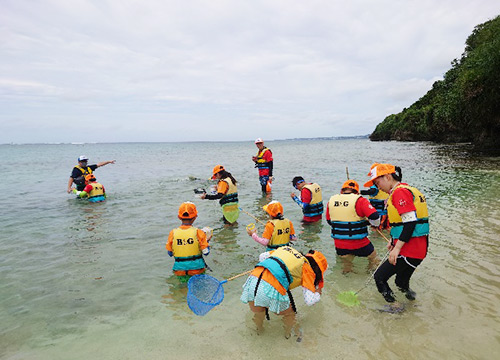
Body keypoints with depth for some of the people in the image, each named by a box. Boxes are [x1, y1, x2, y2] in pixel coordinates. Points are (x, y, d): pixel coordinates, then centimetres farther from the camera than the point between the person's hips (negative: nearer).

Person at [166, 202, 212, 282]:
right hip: (197, 270, -1)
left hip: (180, 271, 2)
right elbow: (206, 252, -5)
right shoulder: (198, 232, -10)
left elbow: (170, 253, 6)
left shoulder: (172, 234, -4)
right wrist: (207, 240, 11)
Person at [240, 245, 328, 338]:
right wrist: (318, 294, 28)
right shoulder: (306, 267, 11)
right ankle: (288, 333, 49)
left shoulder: (286, 249, 25)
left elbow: (262, 256, 29)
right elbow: (310, 301, 6)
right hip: (271, 290, -5)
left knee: (258, 313, 36)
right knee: (289, 314, 28)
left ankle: (259, 329, 58)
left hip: (253, 279, 5)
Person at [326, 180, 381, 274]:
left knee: (345, 267, 24)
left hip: (339, 244, 4)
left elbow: (329, 221, 13)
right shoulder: (360, 201, -13)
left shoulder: (331, 200, 2)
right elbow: (375, 218, -19)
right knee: (374, 259, 22)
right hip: (359, 243, -4)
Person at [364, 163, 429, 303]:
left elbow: (411, 222, -23)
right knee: (402, 283, 23)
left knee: (380, 277, 0)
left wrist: (397, 248, -22)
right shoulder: (405, 190, 17)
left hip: (408, 250, -10)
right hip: (419, 249, 11)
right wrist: (394, 241, 24)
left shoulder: (400, 192, -16)